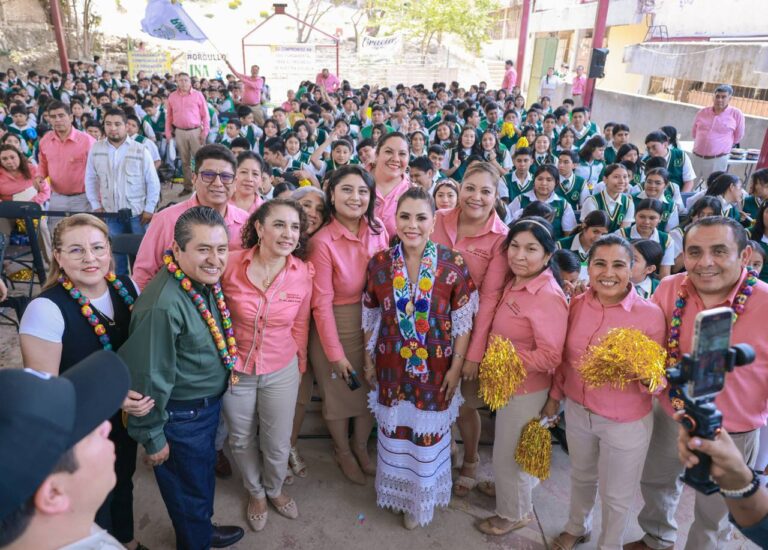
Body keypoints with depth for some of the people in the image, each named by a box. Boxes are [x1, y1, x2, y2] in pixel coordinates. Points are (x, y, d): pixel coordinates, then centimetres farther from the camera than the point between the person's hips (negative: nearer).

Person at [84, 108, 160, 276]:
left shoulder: (140, 150, -8)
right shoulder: (96, 149, 1)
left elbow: (153, 181, -4)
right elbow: (90, 179, 9)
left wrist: (149, 209, -7)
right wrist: (96, 205, 4)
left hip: (137, 212, -2)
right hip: (111, 212, 2)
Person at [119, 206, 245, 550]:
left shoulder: (206, 281, -6)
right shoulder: (163, 305, -33)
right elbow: (149, 377, -24)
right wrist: (152, 438, -14)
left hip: (209, 403, 8)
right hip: (181, 416, -8)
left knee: (204, 472, 30)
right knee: (190, 487, 17)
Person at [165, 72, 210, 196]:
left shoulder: (198, 95, 1)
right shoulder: (172, 96, 8)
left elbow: (205, 115, 0)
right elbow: (169, 117, 12)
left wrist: (205, 131, -6)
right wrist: (168, 133, 8)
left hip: (195, 131, -3)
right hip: (179, 132, 3)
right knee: (185, 161, 8)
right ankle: (188, 186, 16)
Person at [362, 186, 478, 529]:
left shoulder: (453, 264, -13)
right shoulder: (379, 263, -7)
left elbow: (463, 321, -7)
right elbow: (371, 318, 3)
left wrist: (457, 366, -7)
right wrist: (368, 360, 6)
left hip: (435, 367, -1)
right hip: (391, 366, 2)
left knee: (428, 436, 14)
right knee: (394, 433, 18)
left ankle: (420, 500, 40)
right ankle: (396, 493, 45)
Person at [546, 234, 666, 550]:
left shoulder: (650, 314, -20)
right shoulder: (577, 305, -8)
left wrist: (648, 376, -33)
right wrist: (555, 395, 13)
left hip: (626, 423, -4)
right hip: (577, 410, 4)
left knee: (616, 495, 18)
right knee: (581, 477, 28)